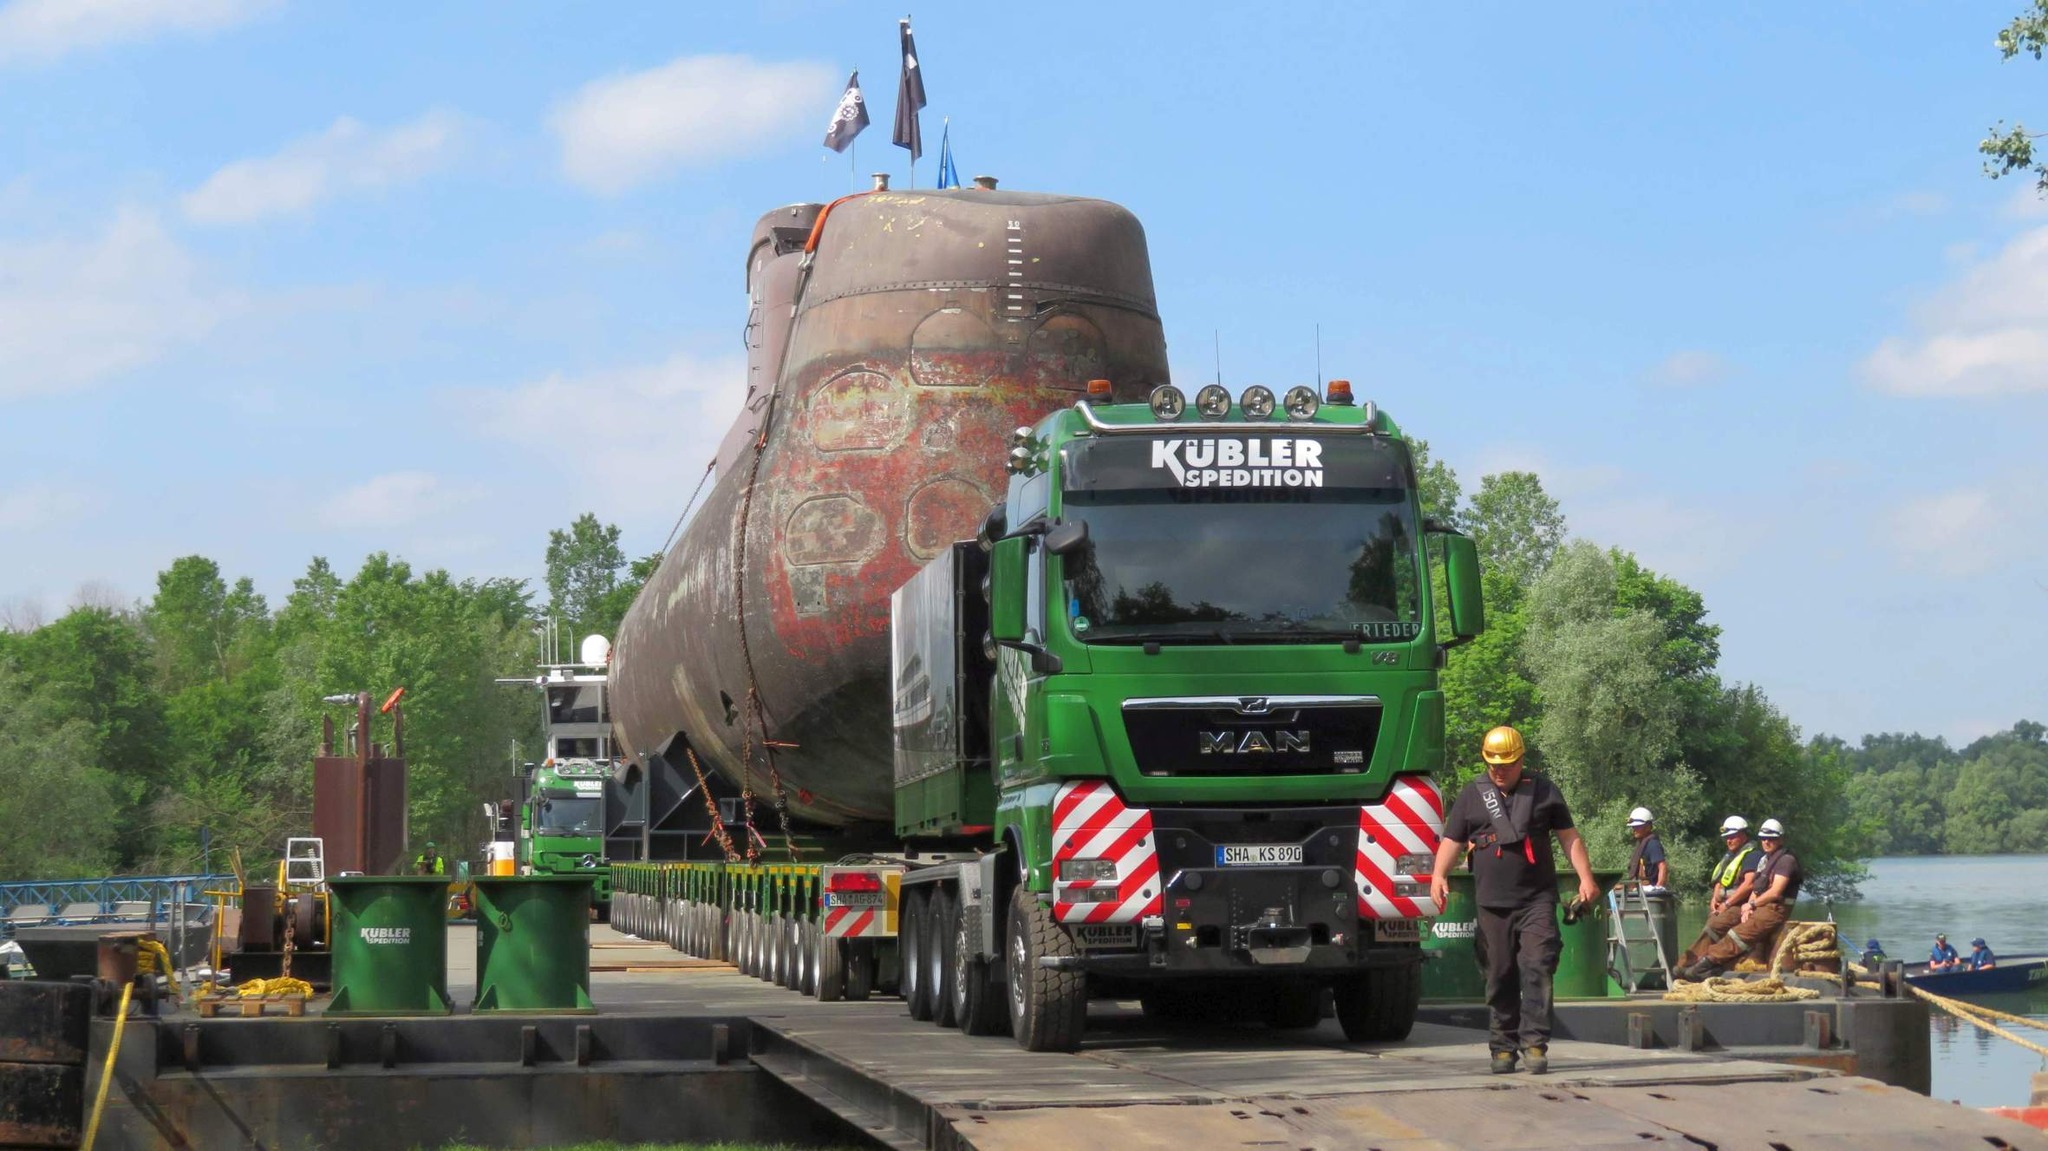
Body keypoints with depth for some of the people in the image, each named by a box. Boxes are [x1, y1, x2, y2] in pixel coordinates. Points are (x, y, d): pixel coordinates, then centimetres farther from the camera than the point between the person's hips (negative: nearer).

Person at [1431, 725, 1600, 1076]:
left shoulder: (1544, 792, 10)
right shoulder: (1472, 795, 11)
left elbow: (1569, 836, 12)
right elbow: (1451, 840, 9)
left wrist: (1585, 876, 1)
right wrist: (1438, 875, -9)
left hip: (1537, 900, -1)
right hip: (1492, 902, 1)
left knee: (1537, 968, -13)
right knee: (1500, 977, 3)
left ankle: (1534, 1043, -12)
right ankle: (1503, 1047, 11)